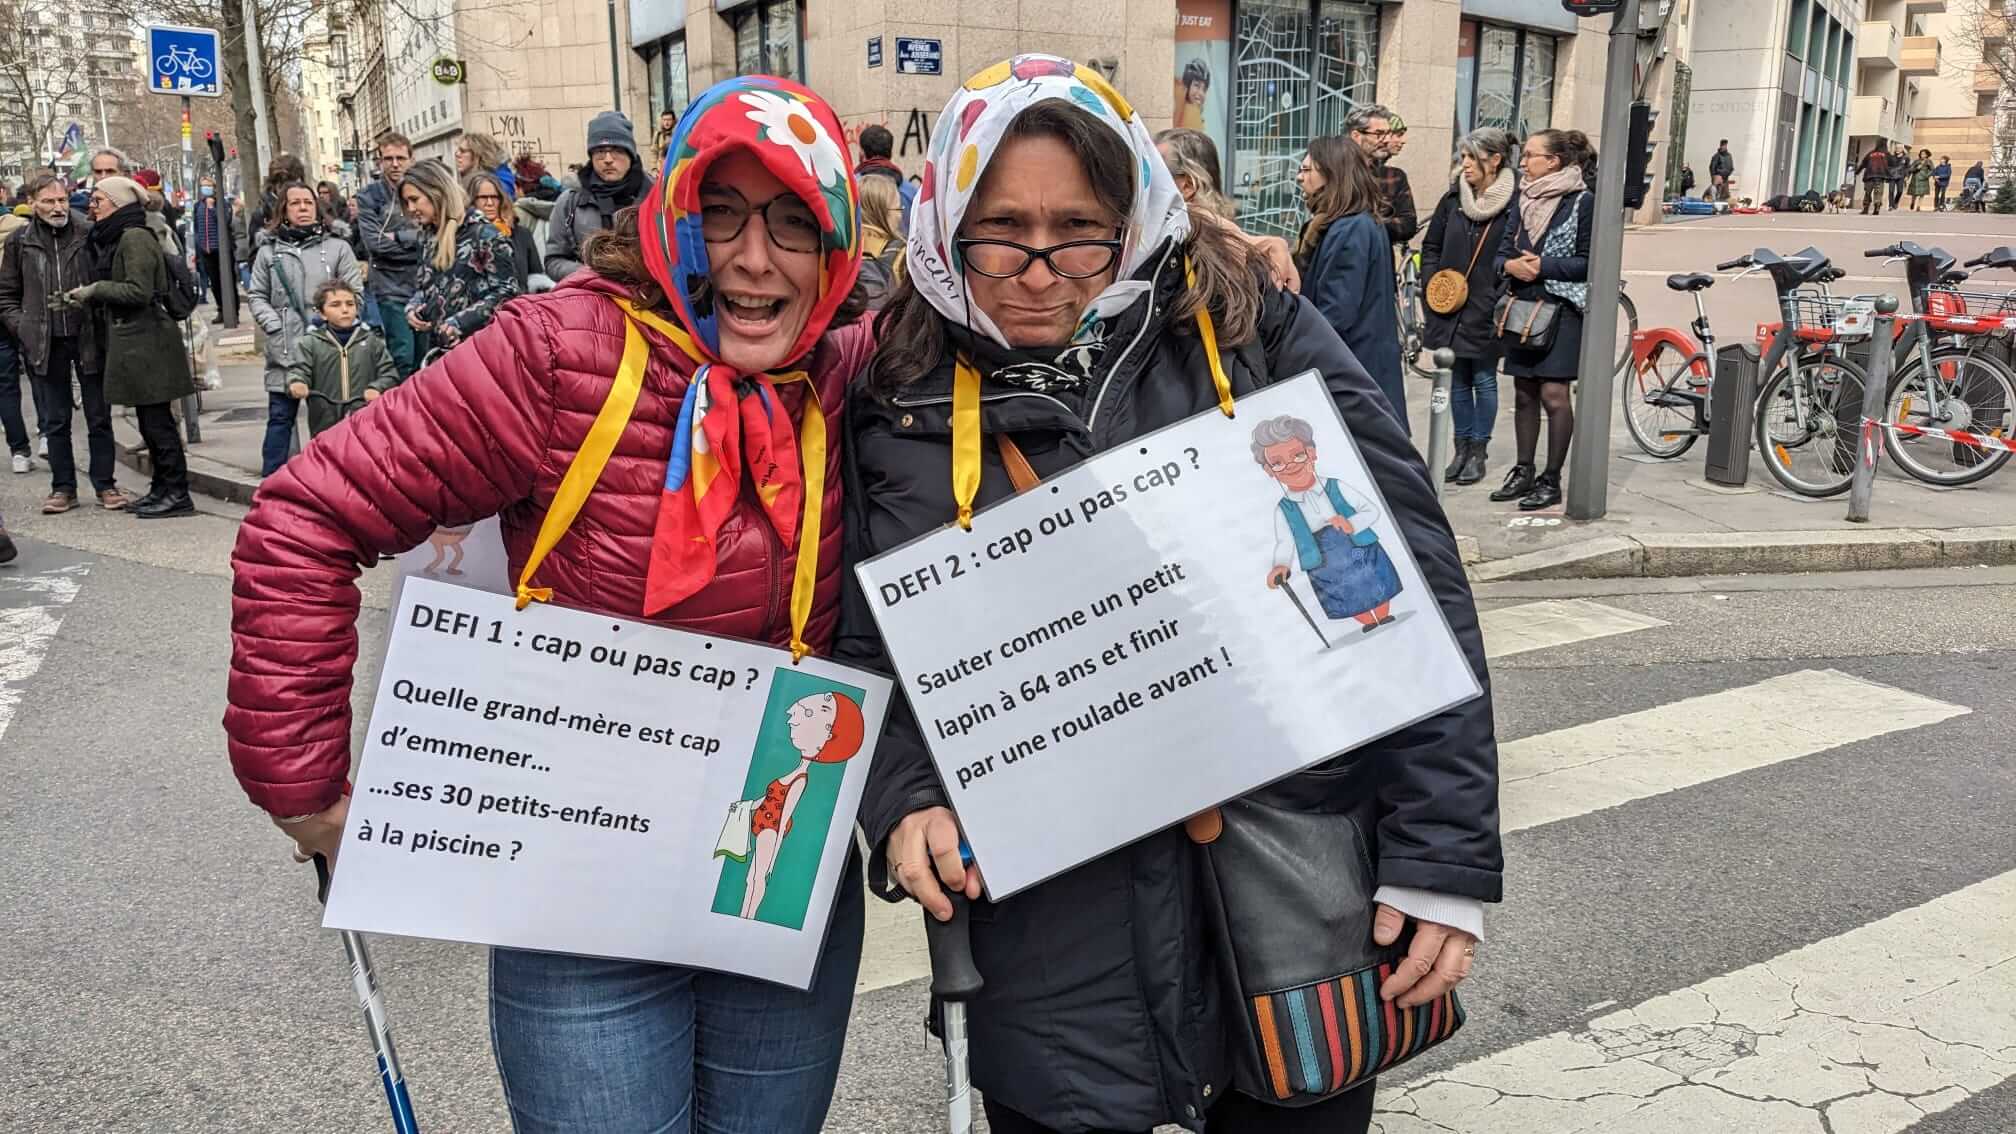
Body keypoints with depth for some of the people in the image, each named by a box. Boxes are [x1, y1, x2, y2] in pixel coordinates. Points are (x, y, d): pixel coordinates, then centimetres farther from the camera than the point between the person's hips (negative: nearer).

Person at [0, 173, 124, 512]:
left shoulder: (89, 235, -1)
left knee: (99, 417, 6)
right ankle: (63, 487, 16)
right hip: (45, 344, 2)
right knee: (54, 421, 8)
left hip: (89, 339, -1)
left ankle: (105, 485, 15)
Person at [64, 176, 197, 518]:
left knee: (157, 422, -6)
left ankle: (177, 494, -2)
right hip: (130, 341, 10)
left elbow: (138, 291, -19)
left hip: (145, 342, -10)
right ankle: (162, 490, 19)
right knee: (150, 422, 13)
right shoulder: (113, 237, 18)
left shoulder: (134, 237, -12)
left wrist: (96, 289, -10)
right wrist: (87, 298, 8)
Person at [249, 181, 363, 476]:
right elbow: (257, 296, 10)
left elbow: (354, 292, 2)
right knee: (280, 416, 4)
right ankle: (270, 481, 10)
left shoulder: (337, 247, 5)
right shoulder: (269, 250, 8)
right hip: (284, 349, 1)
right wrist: (274, 325, -5)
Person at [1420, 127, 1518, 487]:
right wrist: (1433, 283, 3)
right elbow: (1430, 246, 14)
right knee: (1458, 381, 12)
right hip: (1450, 309, 5)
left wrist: (1498, 301, -13)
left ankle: (1479, 452, 17)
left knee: (1484, 380, 6)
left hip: (1486, 313, -4)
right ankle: (1462, 449, 23)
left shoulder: (1514, 204, -10)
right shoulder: (1453, 198, 5)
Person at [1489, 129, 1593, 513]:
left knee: (1553, 392, -8)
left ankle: (1551, 480, 0)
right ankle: (1523, 472, 20)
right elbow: (1504, 248, 14)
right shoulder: (1523, 198, 12)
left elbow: (1588, 262, -8)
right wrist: (1510, 264, -8)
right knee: (1525, 391, 10)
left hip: (1561, 308, -6)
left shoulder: (1582, 201, -6)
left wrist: (1543, 266, -17)